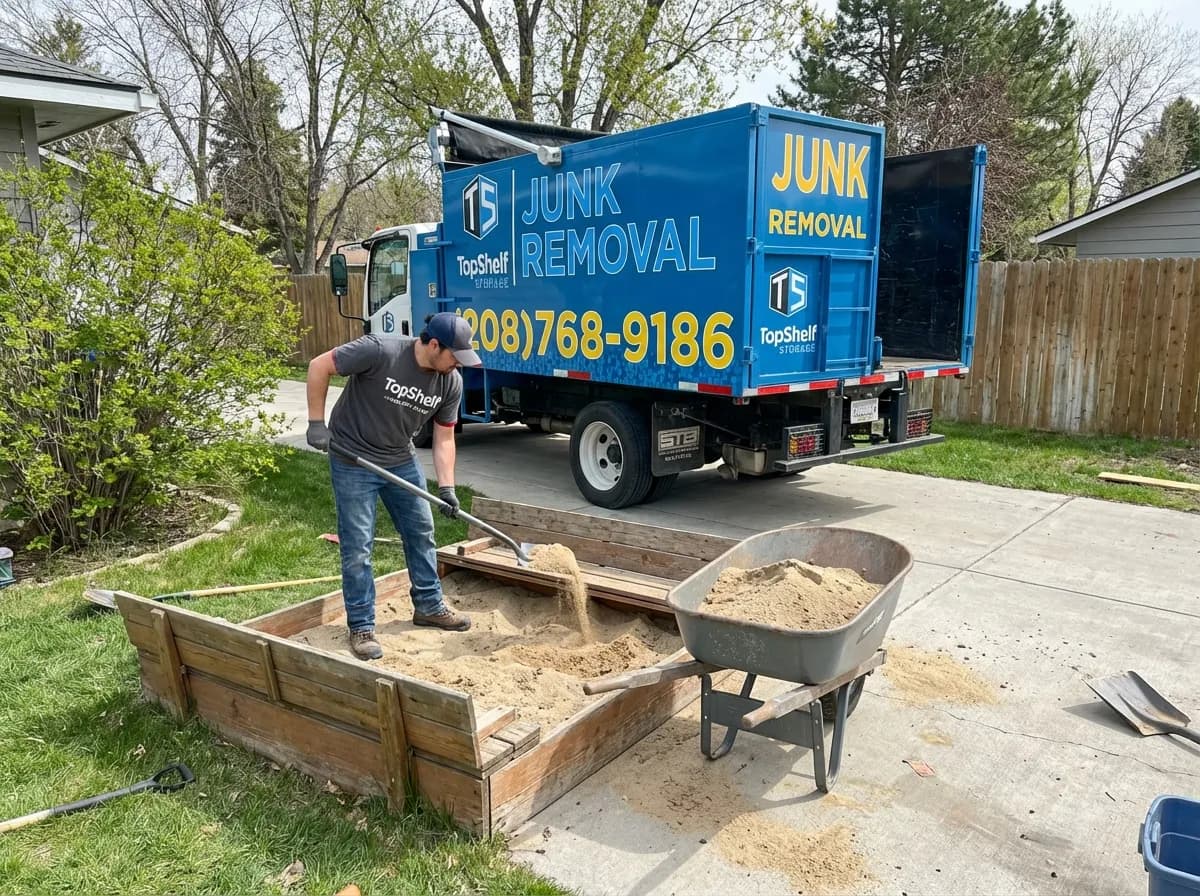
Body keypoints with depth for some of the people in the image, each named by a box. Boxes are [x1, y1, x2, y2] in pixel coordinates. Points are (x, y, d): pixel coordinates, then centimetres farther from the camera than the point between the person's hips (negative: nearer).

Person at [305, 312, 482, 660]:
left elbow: (444, 438, -2)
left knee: (421, 532, 13)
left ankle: (428, 605, 31)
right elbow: (319, 366, -18)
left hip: (401, 462, 6)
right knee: (357, 547, -1)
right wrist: (317, 423, -17)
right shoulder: (380, 351, -27)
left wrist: (446, 487, -11)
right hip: (353, 462, -6)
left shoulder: (451, 382, -10)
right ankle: (361, 627, 12)